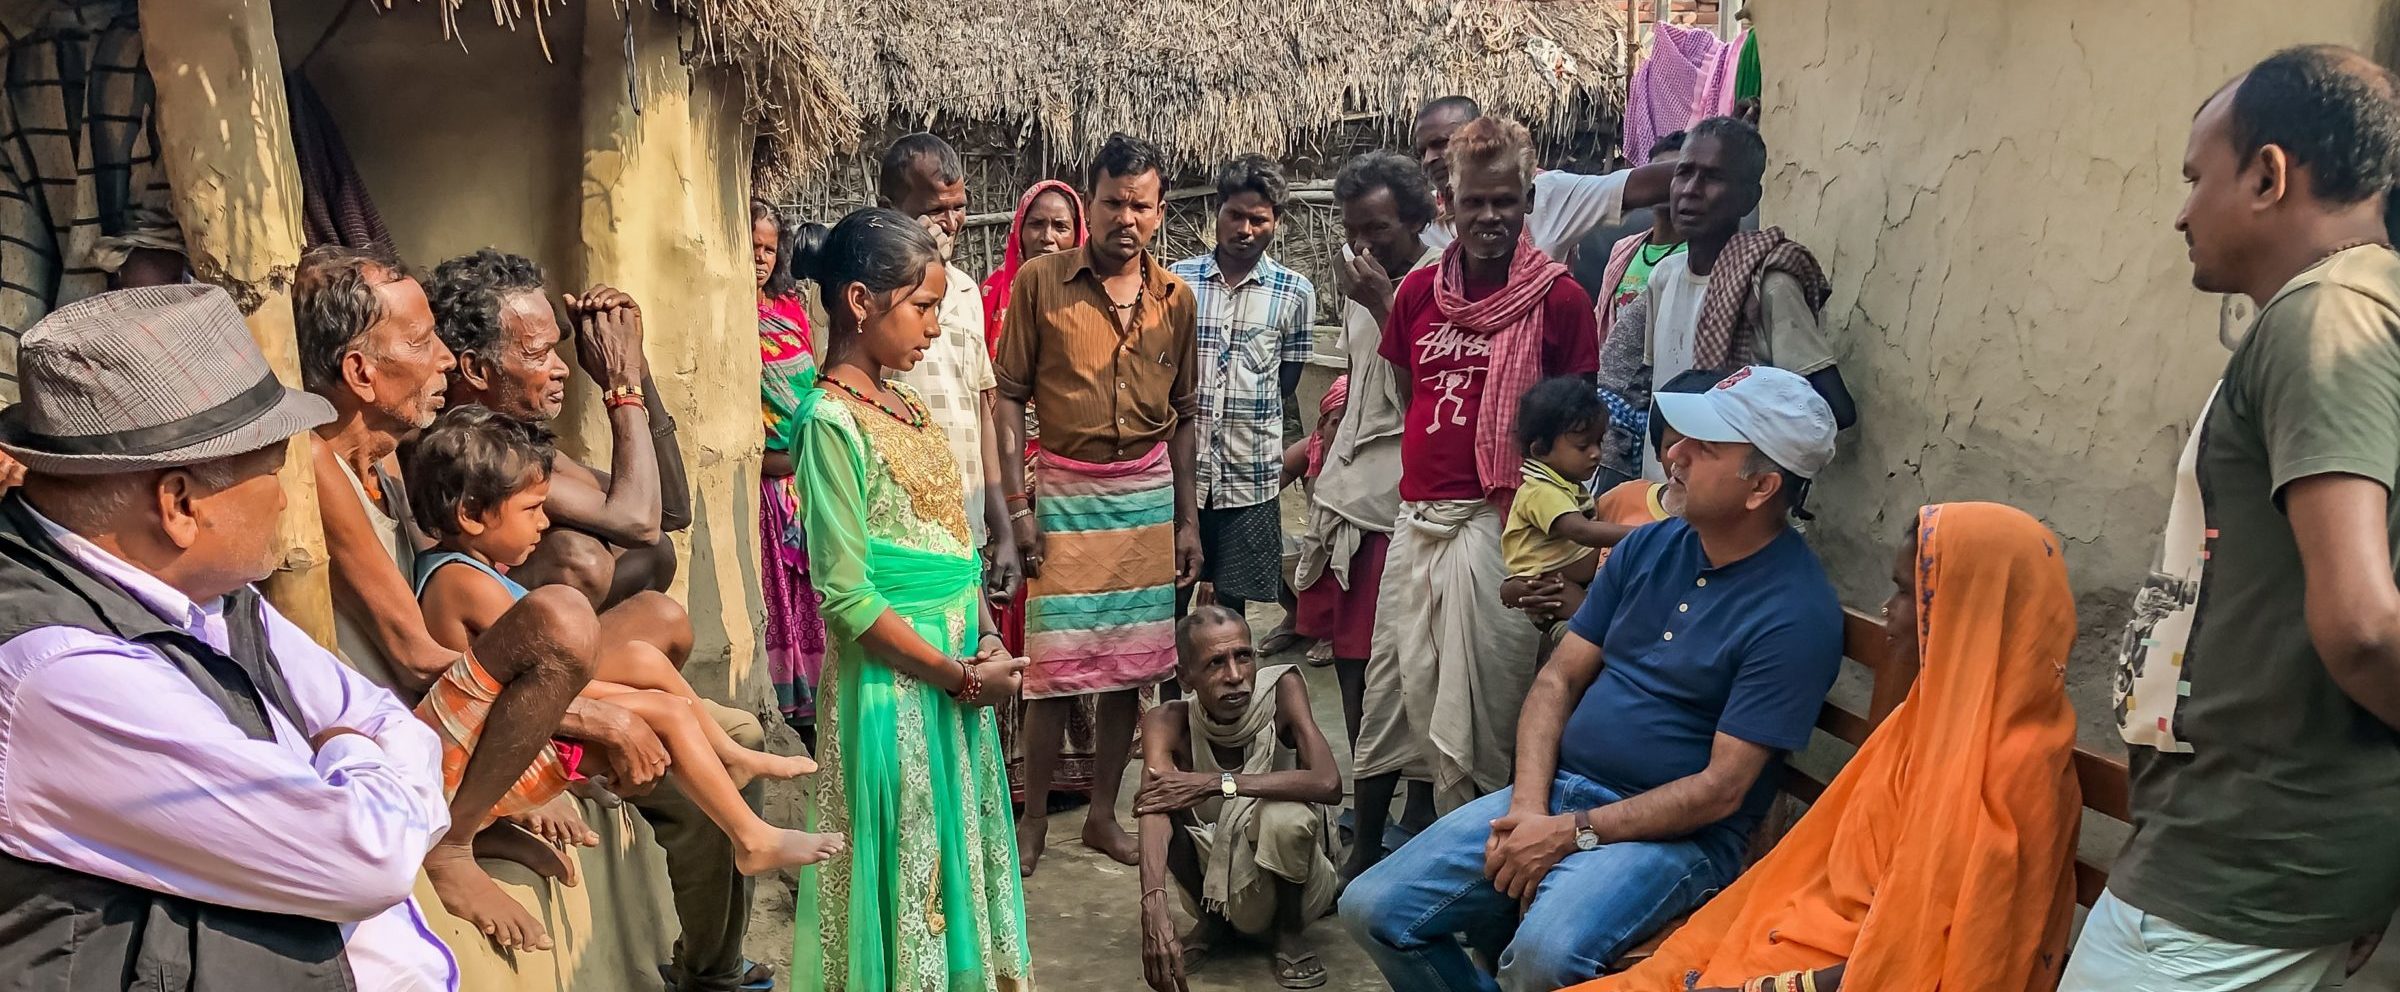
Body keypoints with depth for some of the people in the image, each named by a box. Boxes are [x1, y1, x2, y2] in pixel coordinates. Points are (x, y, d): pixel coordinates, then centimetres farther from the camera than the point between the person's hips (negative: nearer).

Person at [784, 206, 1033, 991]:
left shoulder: (904, 403, 8)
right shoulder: (832, 420, -16)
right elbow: (847, 595, -18)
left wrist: (987, 640, 1)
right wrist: (959, 675, -13)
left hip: (958, 666, 8)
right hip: (895, 680, -8)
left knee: (961, 855, 17)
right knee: (907, 868, 6)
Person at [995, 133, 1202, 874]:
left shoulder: (1175, 297, 5)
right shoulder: (1039, 282, -5)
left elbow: (1182, 415, 11)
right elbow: (1010, 396, -4)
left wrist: (1187, 517, 9)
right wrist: (1018, 505, -10)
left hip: (1148, 495, 4)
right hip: (1066, 492, -3)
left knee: (1131, 662, 8)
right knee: (1055, 665, -2)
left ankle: (1103, 812, 23)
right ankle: (1034, 817, 16)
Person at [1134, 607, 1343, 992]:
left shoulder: (1282, 689, -21)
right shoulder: (1169, 722, -19)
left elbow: (1328, 784, -35)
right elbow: (1153, 814, -35)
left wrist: (1219, 783, -38)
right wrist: (1154, 910, -53)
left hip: (1285, 878, -2)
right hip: (1221, 881, 2)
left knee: (1287, 815, -34)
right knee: (1164, 798, -25)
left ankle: (1289, 931, -3)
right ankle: (1212, 920, 1)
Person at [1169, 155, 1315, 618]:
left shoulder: (1295, 292, 0)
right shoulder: (1176, 279, 3)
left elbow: (1287, 381, 6)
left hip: (1250, 475, -1)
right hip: (1178, 465, 1)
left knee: (1233, 602, 9)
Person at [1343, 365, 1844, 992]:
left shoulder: (1797, 612, -14)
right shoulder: (1648, 547, 6)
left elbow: (1721, 788, -15)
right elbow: (1559, 680, 6)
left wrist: (1572, 833, -16)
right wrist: (1527, 808, -8)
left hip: (1675, 830, -6)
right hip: (1556, 793, 6)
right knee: (1373, 910, -6)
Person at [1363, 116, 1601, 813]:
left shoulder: (1560, 298, -4)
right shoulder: (1419, 292, 9)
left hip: (1497, 524, -5)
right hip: (1416, 520, 6)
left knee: (1484, 706, -1)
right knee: (1409, 690, 13)